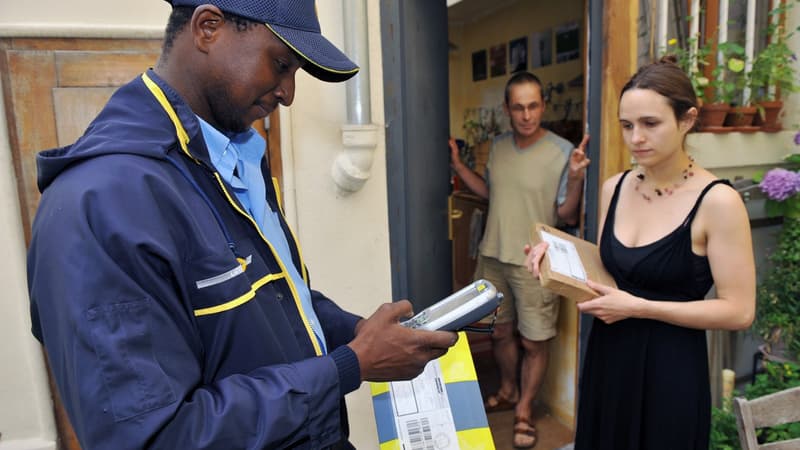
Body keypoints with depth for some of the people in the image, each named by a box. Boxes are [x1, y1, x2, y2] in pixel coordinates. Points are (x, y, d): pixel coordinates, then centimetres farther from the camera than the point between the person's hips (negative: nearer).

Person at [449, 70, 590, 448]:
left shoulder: (562, 152, -14)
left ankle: (524, 412, 29)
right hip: (493, 258, 5)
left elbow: (568, 216, -14)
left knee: (534, 343, 7)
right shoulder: (498, 146, 3)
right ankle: (507, 392, 43)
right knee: (500, 331, 19)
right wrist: (457, 164, 8)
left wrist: (576, 177, -30)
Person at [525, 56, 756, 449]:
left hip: (670, 367, -5)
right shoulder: (615, 188, 1)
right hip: (607, 357, 5)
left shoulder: (717, 201, -15)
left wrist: (639, 307, -20)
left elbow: (738, 311, -15)